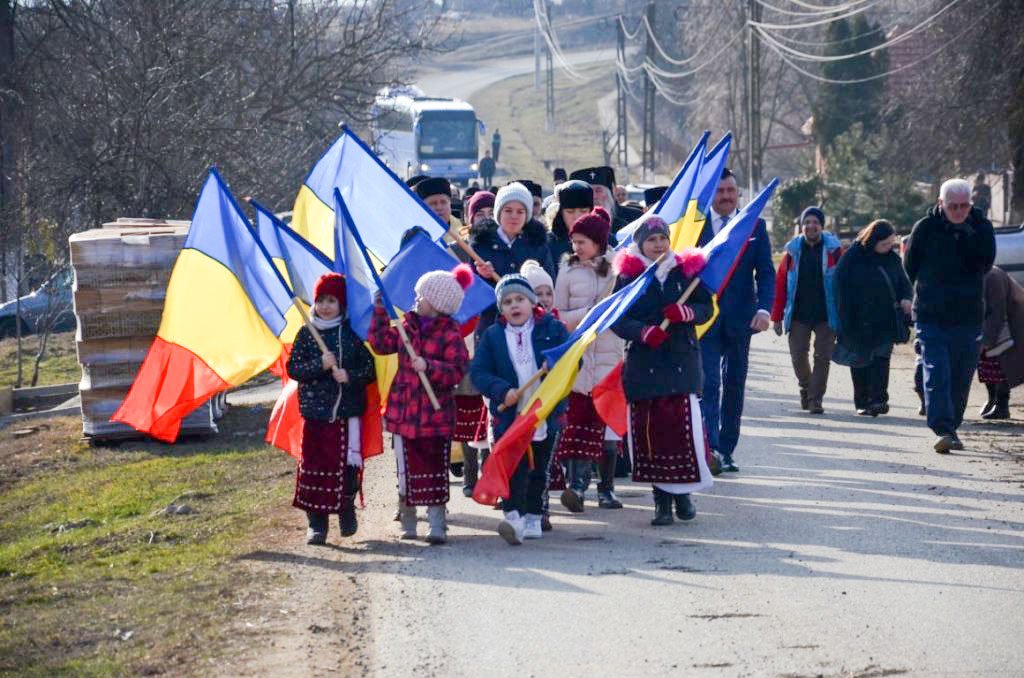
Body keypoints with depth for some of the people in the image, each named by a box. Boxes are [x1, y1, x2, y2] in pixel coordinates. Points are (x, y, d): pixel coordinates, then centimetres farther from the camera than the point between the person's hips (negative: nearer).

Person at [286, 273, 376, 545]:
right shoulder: (306, 334, 6)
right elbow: (293, 368, 2)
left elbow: (369, 369, 3)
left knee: (347, 465, -5)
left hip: (346, 411, -1)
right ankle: (316, 523, 4)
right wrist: (319, 365, -14)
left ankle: (347, 508, 21)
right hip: (315, 411, 1)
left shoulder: (353, 333, 2)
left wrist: (350, 376, -16)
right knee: (313, 465, -2)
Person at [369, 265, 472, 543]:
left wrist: (428, 367, -26)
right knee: (407, 469, 10)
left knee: (435, 470, -1)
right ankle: (408, 522, 20)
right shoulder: (408, 326, 10)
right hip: (404, 412, 5)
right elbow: (381, 343, 8)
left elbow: (457, 372, -14)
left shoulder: (450, 334, -8)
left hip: (435, 414, -5)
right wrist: (380, 310, 7)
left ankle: (437, 524, 4)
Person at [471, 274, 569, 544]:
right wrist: (502, 390, -19)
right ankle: (514, 517, -22)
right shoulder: (492, 336, 2)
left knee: (539, 469, 11)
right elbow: (478, 371, -3)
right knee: (514, 468, -13)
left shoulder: (552, 328, 1)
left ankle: (533, 519, 23)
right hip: (509, 416, -1)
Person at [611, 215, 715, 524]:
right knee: (650, 430, -3)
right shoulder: (628, 275, 4)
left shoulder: (686, 271, 9)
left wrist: (687, 312, -14)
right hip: (643, 365, 0)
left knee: (684, 426, -10)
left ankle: (683, 492, 7)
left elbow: (706, 309, 8)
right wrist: (644, 332, -18)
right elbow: (617, 319, -1)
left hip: (682, 362, 0)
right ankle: (661, 498, 7)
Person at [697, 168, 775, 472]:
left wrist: (764, 309, -14)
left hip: (740, 319, 2)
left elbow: (766, 272, 1)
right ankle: (711, 447, -20)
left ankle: (726, 451, 15)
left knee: (734, 387, 8)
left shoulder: (755, 226, 6)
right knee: (709, 384, -13)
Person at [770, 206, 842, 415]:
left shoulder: (833, 249, -1)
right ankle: (806, 387, 30)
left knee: (822, 357, -3)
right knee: (798, 356, 3)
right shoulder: (793, 250, 4)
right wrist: (777, 317, 1)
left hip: (826, 316, -1)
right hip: (798, 315, 2)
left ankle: (815, 399, 3)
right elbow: (781, 284, 4)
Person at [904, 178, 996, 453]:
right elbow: (910, 266, 6)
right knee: (937, 374, -14)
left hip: (968, 316, 2)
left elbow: (986, 260, -12)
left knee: (961, 377, 7)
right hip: (931, 314, -2)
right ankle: (944, 430, -20)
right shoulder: (925, 228, -1)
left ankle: (950, 428, 20)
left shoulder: (980, 228, 2)